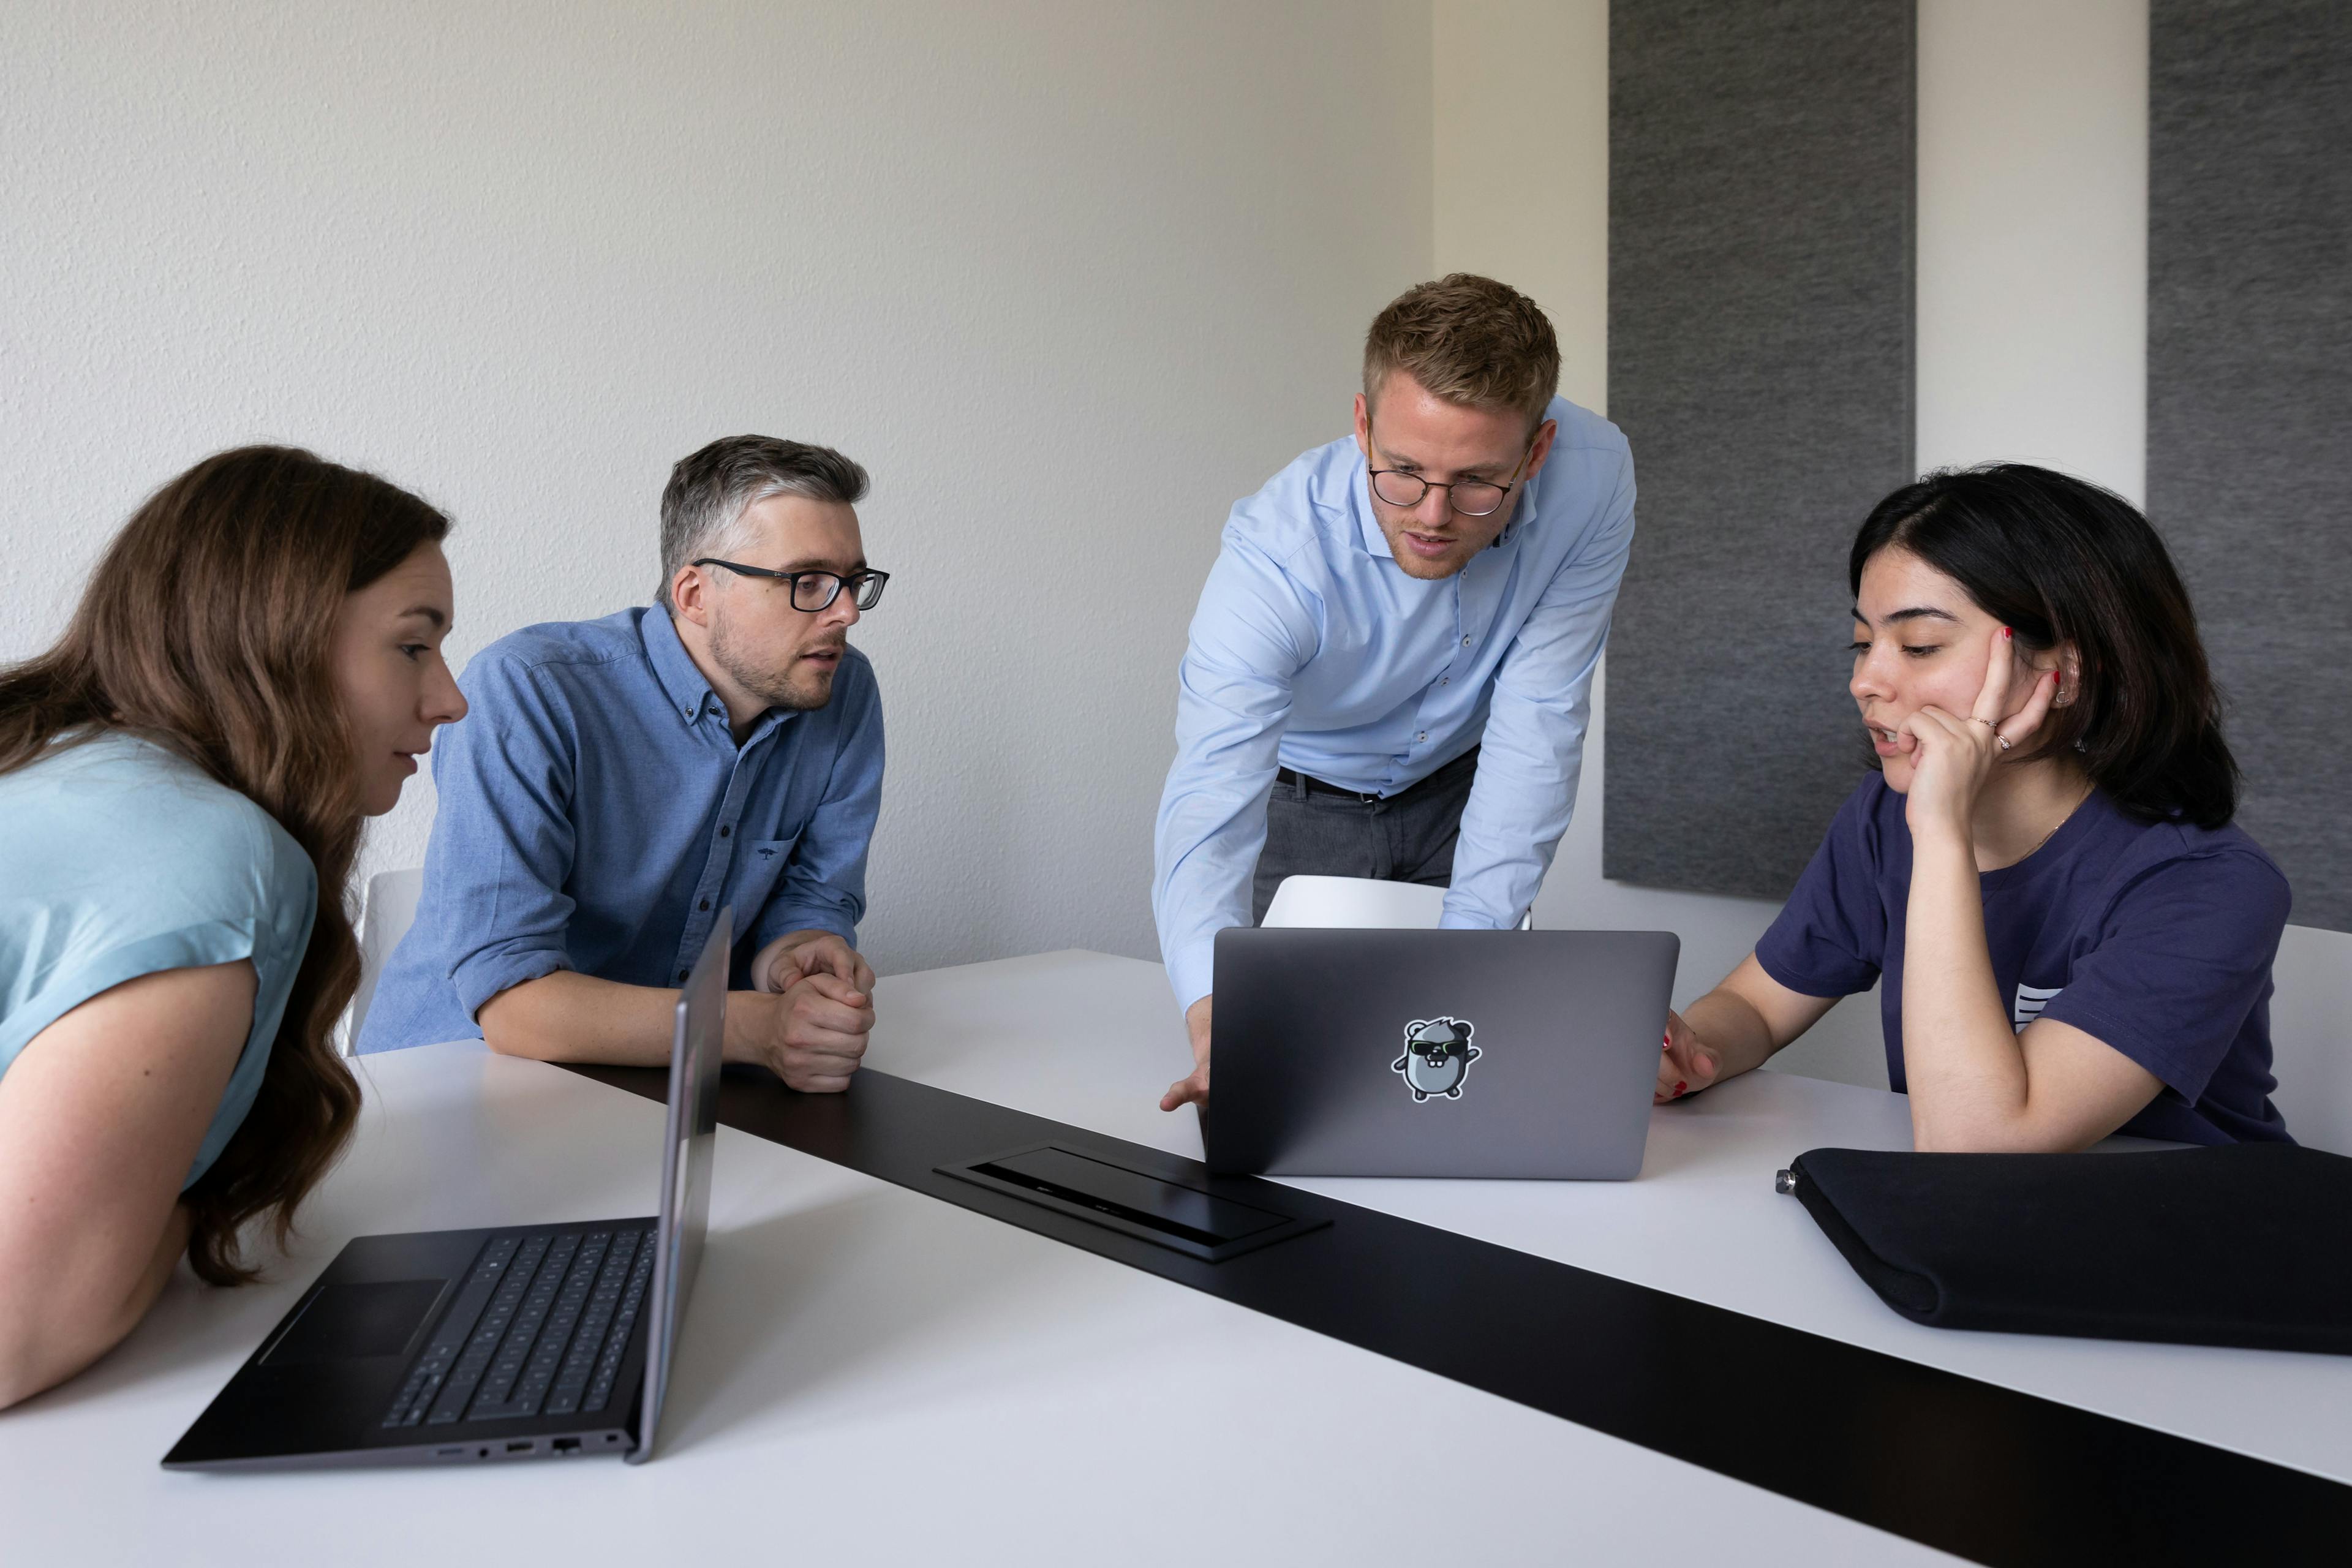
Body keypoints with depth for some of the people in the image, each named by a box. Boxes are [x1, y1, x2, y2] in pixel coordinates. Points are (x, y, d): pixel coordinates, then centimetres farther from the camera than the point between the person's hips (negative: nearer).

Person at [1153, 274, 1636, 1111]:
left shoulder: (1592, 477, -30)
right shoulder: (1277, 552, -38)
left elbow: (1537, 723, -24)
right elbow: (1210, 808, -47)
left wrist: (1473, 939, -29)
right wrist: (1213, 1020, -64)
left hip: (1456, 784, 2)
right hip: (1297, 797, -2)